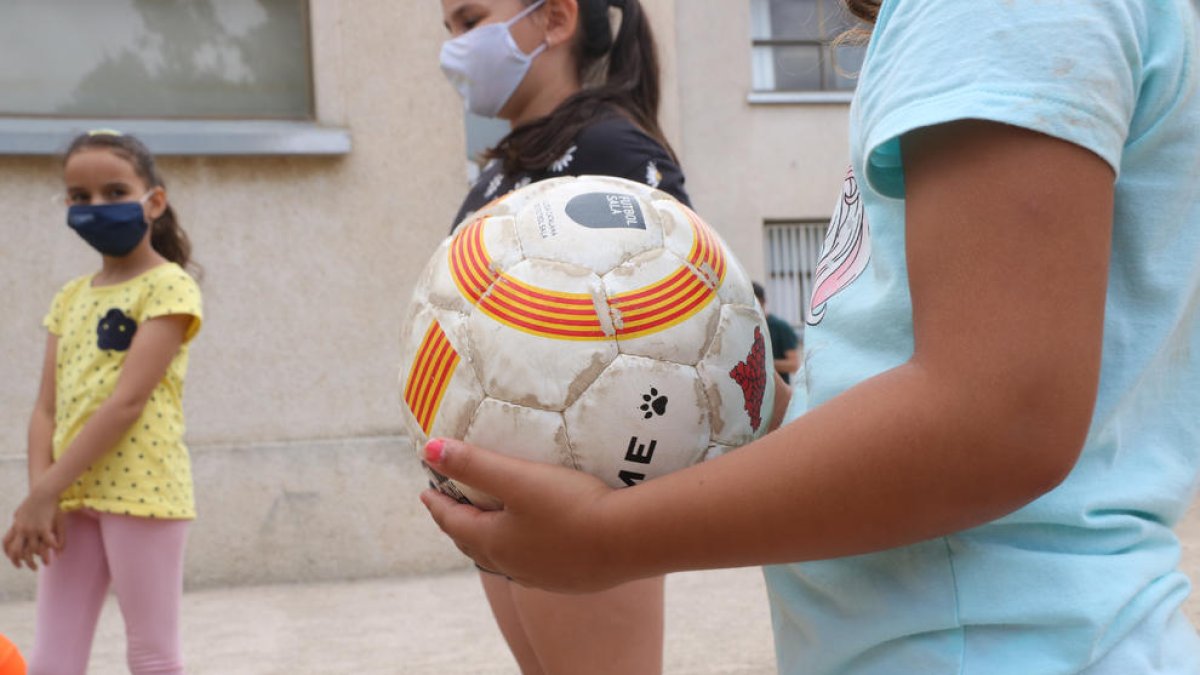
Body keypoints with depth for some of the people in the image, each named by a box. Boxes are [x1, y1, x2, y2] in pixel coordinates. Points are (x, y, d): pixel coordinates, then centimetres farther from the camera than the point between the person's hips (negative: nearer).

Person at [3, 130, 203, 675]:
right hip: (72, 496, 7)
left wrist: (44, 491, -17)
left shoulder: (168, 285, -7)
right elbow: (48, 407, 8)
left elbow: (128, 400, -16)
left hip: (141, 489, -7)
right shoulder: (71, 298, 15)